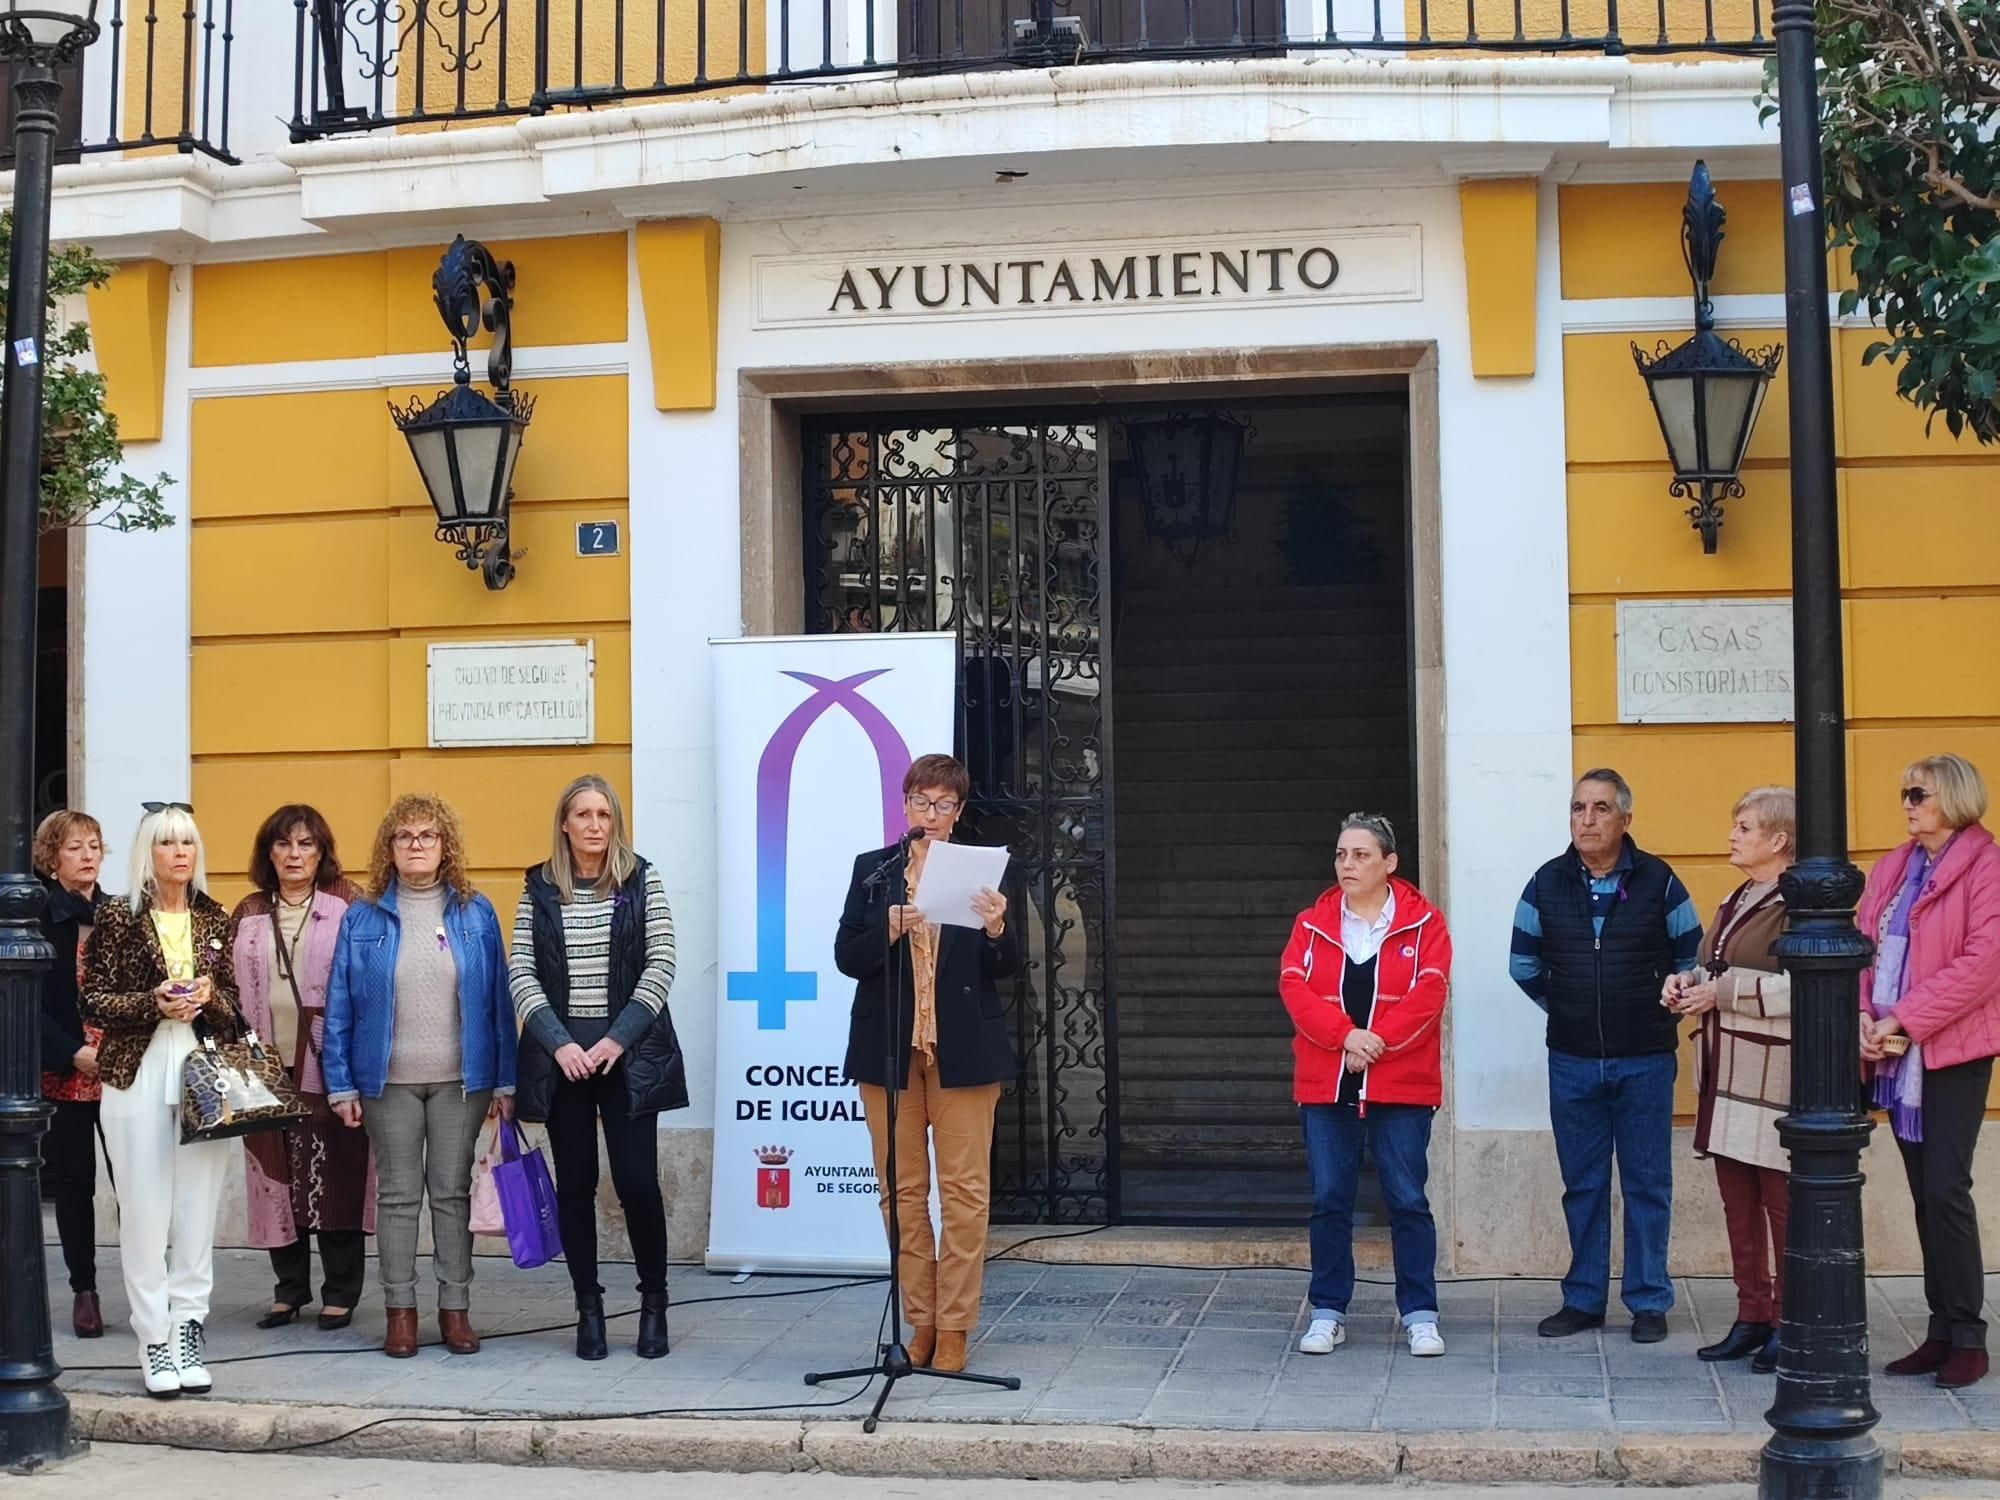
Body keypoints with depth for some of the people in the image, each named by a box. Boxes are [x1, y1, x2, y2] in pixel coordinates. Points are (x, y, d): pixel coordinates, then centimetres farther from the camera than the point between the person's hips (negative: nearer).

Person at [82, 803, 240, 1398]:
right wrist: (154, 1002, -15)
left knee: (198, 1212, 2)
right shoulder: (118, 917, 0)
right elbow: (93, 1001, -1)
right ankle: (153, 1340, 5)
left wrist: (209, 997, -5)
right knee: (146, 1212, -2)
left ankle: (187, 1331, 10)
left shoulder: (213, 918, 10)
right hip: (139, 1075, -3)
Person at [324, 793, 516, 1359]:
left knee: (453, 1192, 5)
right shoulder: (362, 919, 3)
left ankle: (456, 1308, 12)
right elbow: (339, 1007, 3)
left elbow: (500, 999, 2)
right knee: (397, 1195, 6)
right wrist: (342, 1085, -3)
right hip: (389, 1081, 0)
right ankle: (400, 1310, 13)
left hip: (461, 1079, 0)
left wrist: (506, 1080, -2)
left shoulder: (476, 914, 3)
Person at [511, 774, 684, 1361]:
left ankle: (654, 1302, 11)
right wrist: (559, 1043, -11)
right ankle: (588, 1307, 15)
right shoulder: (539, 889, 6)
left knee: (637, 1180, -6)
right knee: (575, 1184, 5)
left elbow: (660, 965, -3)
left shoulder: (642, 882, 3)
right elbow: (521, 973, 1)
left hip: (628, 1053, -1)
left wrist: (618, 1038, -12)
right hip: (560, 1056, 2)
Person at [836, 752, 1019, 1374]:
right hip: (889, 1046, 2)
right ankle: (919, 1321, 14)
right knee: (901, 1190, 5)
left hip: (963, 1049, -1)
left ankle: (954, 1326, 6)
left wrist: (996, 929, -19)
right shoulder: (873, 870, 7)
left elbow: (1008, 967, 2)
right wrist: (889, 931, -16)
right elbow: (846, 957, 2)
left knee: (965, 1189, -1)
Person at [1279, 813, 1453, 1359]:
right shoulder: (1312, 923, 8)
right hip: (1325, 1087, 2)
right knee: (1329, 1201, 6)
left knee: (1408, 1200, 1)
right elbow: (1293, 986, -4)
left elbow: (1429, 992, -9)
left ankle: (1420, 1314, 10)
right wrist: (1345, 1035, -17)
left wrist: (1378, 1040, -18)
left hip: (1401, 1087, -2)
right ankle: (1328, 1313, 14)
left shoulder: (1423, 922, 2)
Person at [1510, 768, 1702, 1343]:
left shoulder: (1658, 882, -3)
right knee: (1582, 1186, 9)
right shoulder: (1547, 884, 2)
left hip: (1645, 1062, -2)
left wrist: (1659, 1009, 6)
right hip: (1572, 1061, 2)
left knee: (1648, 1185, 4)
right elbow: (1523, 964, 14)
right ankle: (1583, 1300, 18)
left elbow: (1694, 956, 6)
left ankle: (1649, 1302, 12)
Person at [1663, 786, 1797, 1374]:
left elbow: (1800, 988, -23)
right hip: (1727, 1074, 9)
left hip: (1773, 1077, -9)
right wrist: (1686, 982, 5)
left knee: (1782, 1204, -2)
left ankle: (1789, 1325, 7)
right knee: (1738, 1204, 11)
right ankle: (1752, 1318, 19)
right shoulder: (1737, 902, 17)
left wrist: (1721, 993, -18)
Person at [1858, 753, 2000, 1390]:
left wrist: (1906, 1017, -18)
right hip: (1896, 1054, 6)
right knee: (1924, 1193, 9)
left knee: (1946, 1190, -9)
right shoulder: (1891, 869, 14)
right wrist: (1865, 1016, -8)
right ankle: (1942, 1330, 15)